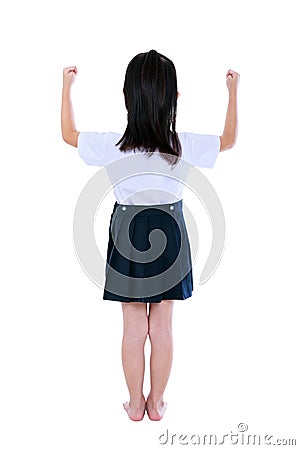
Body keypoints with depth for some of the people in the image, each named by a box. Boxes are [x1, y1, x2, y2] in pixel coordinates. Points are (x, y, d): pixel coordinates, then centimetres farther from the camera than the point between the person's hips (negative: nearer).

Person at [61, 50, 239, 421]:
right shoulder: (184, 145, -15)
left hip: (128, 235, 0)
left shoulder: (113, 146, -17)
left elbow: (68, 134, 2)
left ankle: (135, 404, 29)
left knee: (133, 329, 13)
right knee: (162, 328, 14)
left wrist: (67, 86, 12)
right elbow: (229, 140, 4)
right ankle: (156, 403, 30)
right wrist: (233, 91, 13)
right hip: (169, 236, 1)